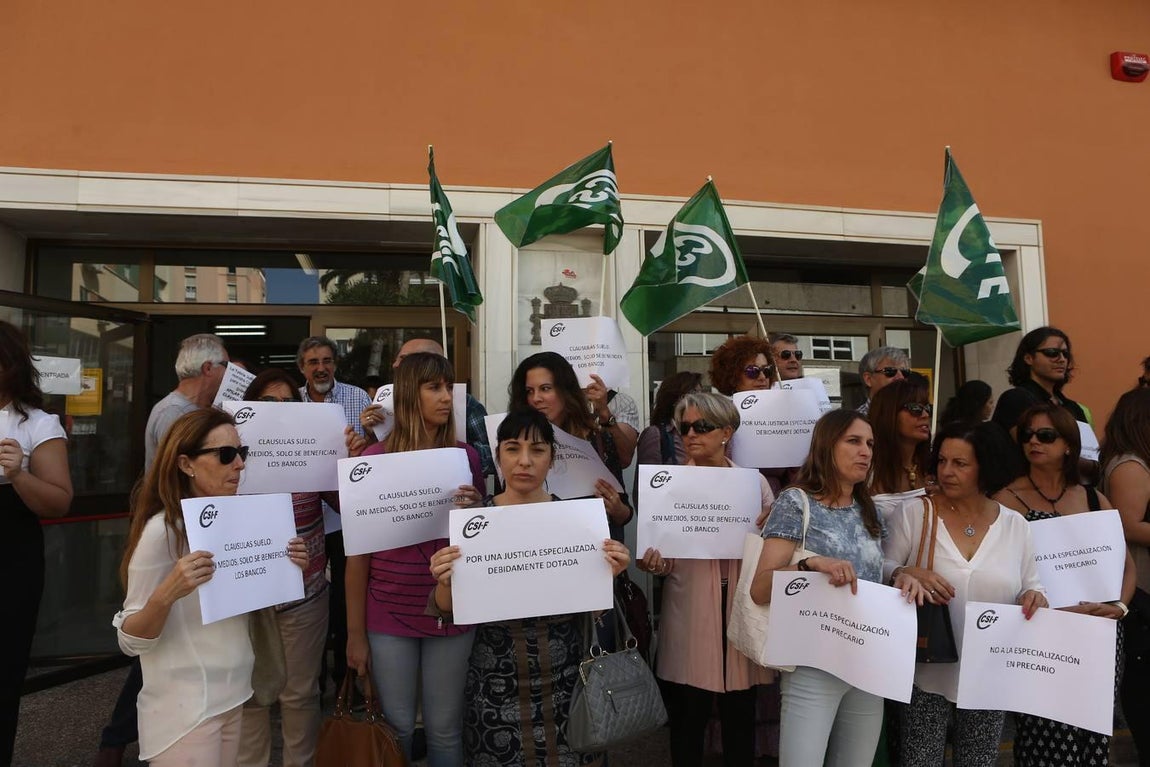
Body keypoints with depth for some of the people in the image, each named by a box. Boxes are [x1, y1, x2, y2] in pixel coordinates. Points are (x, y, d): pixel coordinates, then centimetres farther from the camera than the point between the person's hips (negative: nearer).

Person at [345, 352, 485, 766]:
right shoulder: (375, 458, -6)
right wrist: (355, 632, -1)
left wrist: (475, 510, -14)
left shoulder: (467, 457, 0)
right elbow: (358, 551, -3)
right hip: (389, 615, -1)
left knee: (444, 728, 13)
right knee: (396, 728, 13)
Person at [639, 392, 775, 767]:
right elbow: (665, 558, -1)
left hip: (743, 610, 2)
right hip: (691, 617, -1)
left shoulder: (755, 482, 4)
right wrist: (652, 563, -22)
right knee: (687, 723, 7)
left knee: (740, 720, 12)